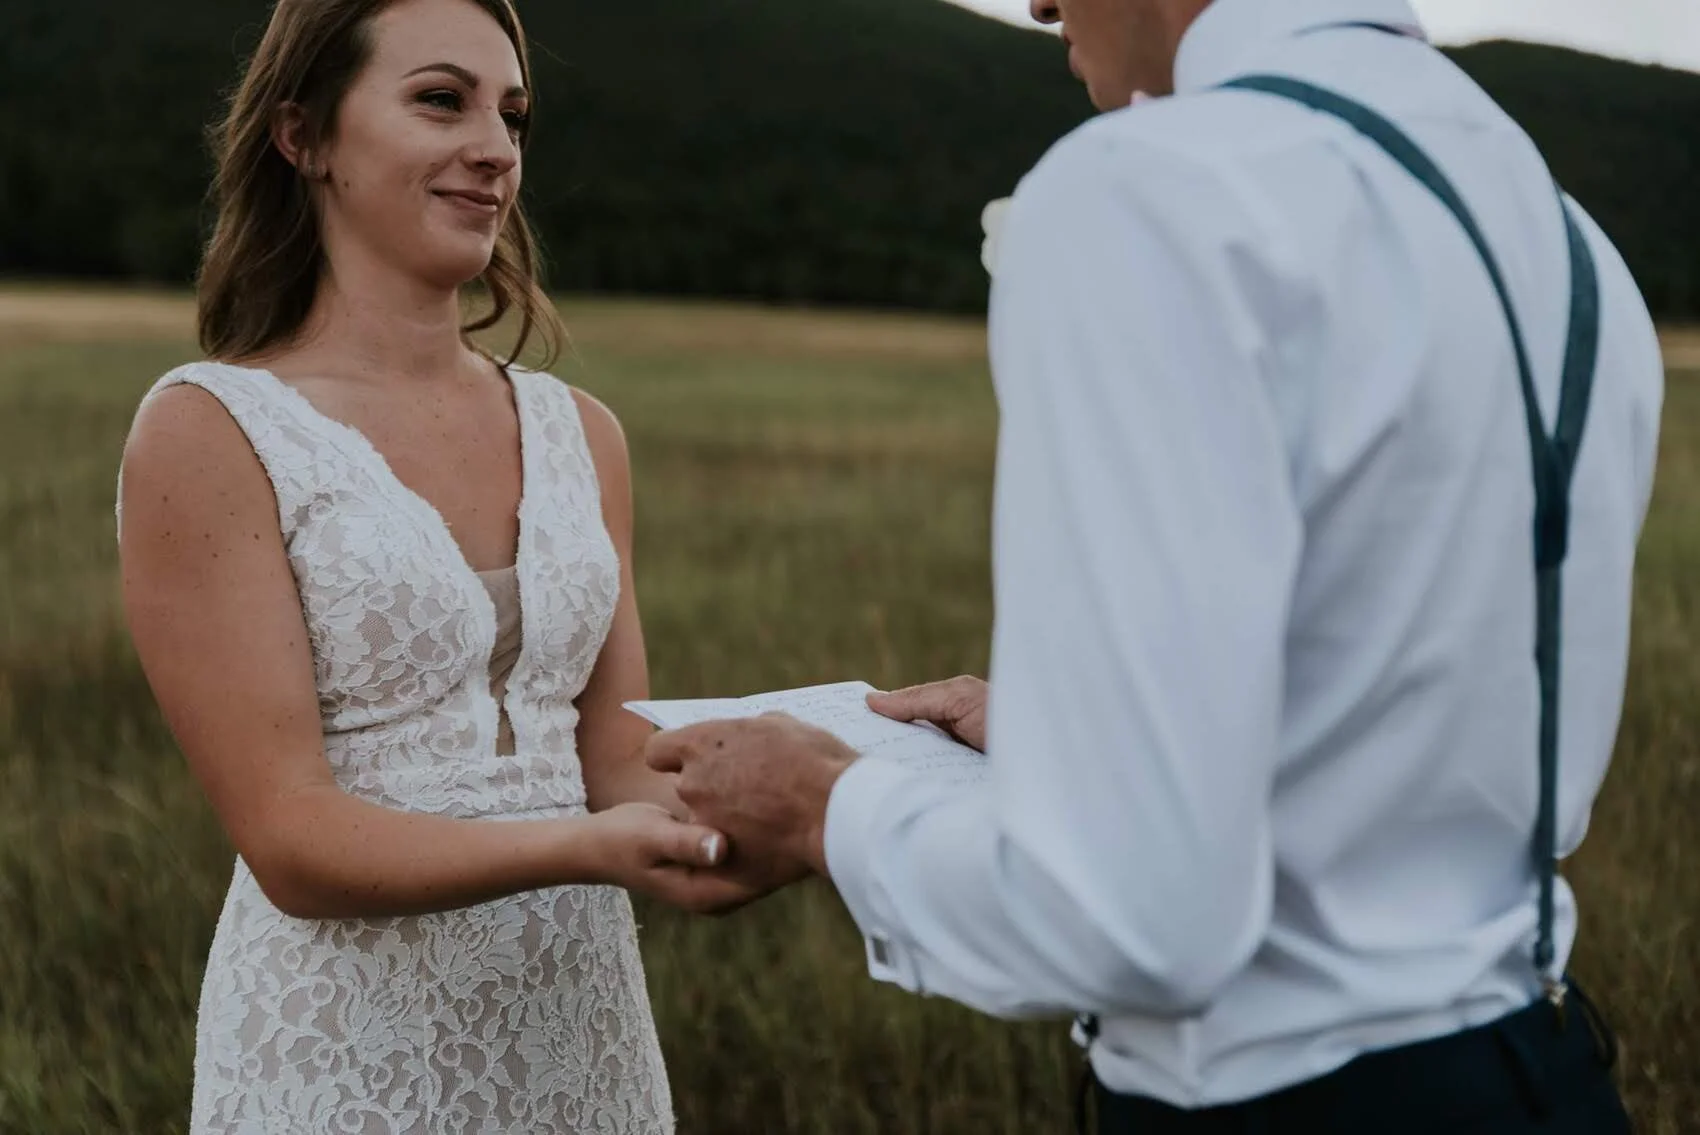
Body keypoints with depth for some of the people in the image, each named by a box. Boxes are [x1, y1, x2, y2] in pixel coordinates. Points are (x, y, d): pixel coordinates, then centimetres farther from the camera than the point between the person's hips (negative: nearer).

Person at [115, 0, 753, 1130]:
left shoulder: (582, 434, 6)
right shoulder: (207, 431, -10)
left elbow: (617, 763, 3)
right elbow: (290, 836, -16)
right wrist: (592, 851, -29)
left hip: (585, 1031, 5)